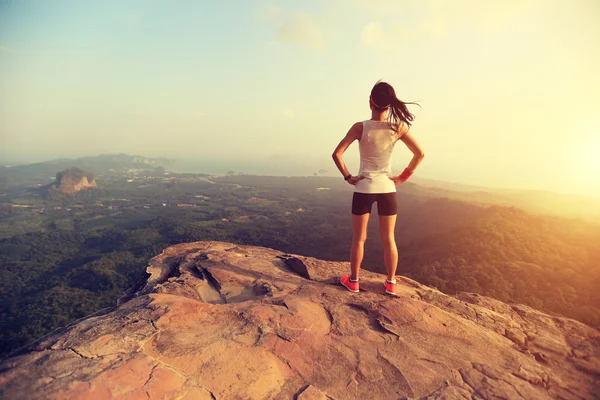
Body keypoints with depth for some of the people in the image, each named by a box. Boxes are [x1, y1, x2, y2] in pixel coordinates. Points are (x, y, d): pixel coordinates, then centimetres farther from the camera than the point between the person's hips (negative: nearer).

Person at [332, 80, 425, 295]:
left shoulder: (360, 127, -12)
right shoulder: (398, 128, -5)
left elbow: (336, 154, -16)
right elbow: (420, 153, -3)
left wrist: (347, 176, -6)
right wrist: (403, 177, 3)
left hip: (363, 189, -2)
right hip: (387, 188, 2)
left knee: (359, 238, 12)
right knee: (389, 239, 14)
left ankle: (353, 281, 24)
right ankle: (391, 283, 26)